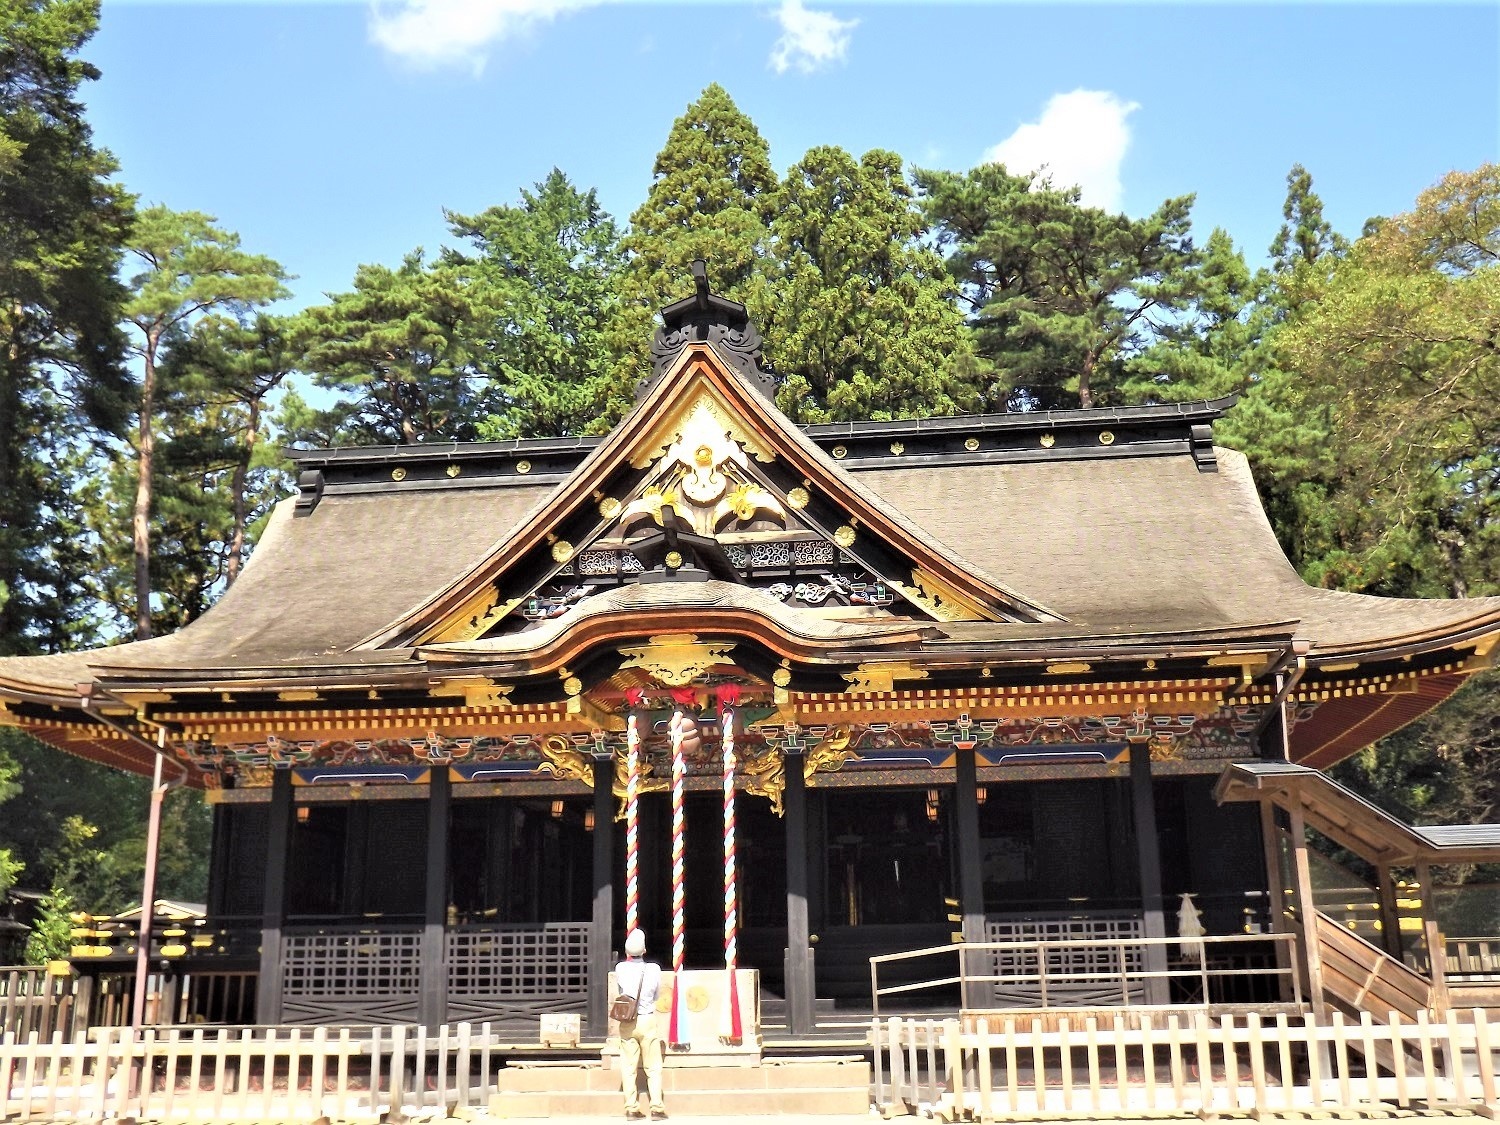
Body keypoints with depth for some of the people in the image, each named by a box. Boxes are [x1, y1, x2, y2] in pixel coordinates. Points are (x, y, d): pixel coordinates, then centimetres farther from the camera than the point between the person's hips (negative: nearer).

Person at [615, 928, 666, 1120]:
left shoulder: (620, 969, -7)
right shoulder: (654, 969, -8)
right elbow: (657, 995, 5)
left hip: (627, 1022, 1)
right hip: (647, 1020, -1)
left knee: (629, 1068, 7)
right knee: (653, 1067, 6)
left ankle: (631, 1109, 8)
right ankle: (657, 1108, 3)